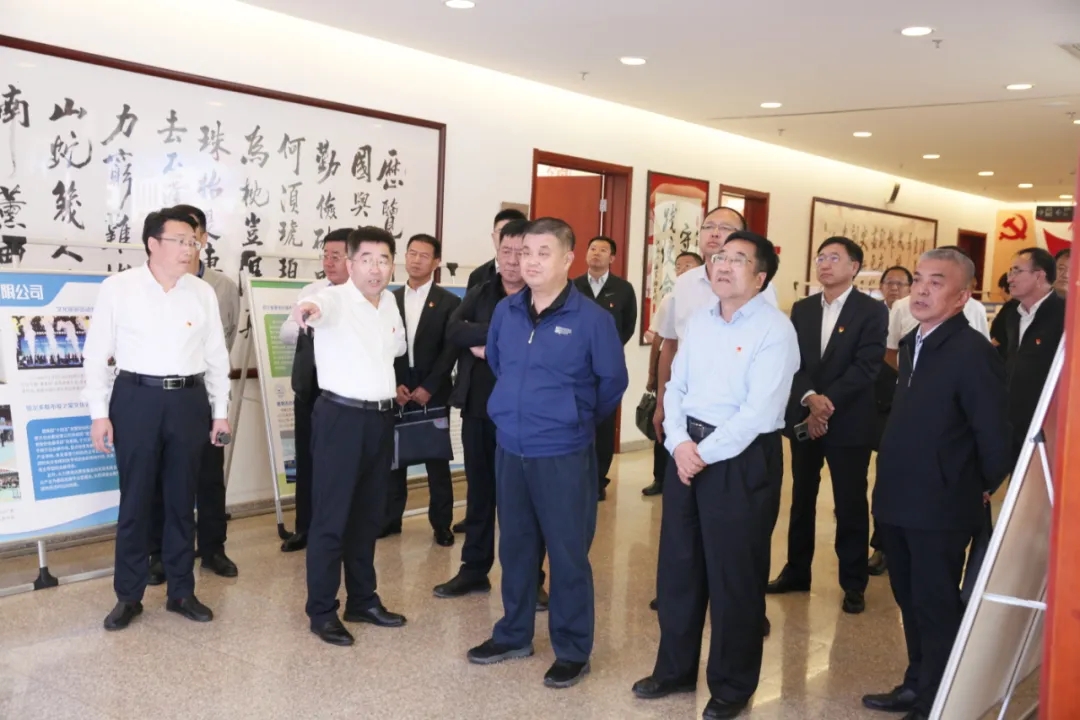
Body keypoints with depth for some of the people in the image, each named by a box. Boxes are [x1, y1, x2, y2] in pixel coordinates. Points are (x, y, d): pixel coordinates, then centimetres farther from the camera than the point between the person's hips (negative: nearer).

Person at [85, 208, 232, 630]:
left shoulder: (203, 293, 5)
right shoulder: (117, 287, -3)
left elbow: (217, 355, 9)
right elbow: (97, 353, -1)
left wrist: (220, 411, 7)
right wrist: (99, 413, -5)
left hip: (188, 400, 2)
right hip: (136, 398, -2)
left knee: (182, 499, 10)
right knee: (135, 499, 5)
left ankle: (181, 591, 22)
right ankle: (128, 595, 18)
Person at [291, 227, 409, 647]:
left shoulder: (389, 302, 9)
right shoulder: (335, 298, -13)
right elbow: (320, 306, -39)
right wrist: (308, 308, -59)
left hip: (381, 418, 7)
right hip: (340, 417, -7)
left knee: (369, 515, 15)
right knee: (331, 516, 1)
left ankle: (362, 600, 28)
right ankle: (322, 611, 13)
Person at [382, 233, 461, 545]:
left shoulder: (449, 302, -1)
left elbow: (451, 350, -6)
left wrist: (428, 388, -12)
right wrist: (393, 385, -6)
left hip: (432, 394, -3)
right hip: (396, 392, 3)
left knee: (437, 461, 4)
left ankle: (441, 524, 12)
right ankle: (390, 519, 19)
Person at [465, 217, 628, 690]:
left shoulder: (592, 318, -12)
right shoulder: (505, 312, 3)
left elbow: (612, 381, -1)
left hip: (564, 455, -5)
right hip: (509, 449, 5)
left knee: (568, 552, 6)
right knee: (515, 546, 17)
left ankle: (572, 651, 21)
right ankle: (513, 634, 34)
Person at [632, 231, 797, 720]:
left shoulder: (775, 329, -13)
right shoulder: (700, 320, 9)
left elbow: (759, 412, -19)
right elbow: (676, 387, 9)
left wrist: (704, 454, -16)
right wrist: (679, 442, -7)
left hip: (743, 460, -6)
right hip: (687, 451, 7)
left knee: (734, 576, 5)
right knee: (677, 565, 15)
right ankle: (675, 668, 33)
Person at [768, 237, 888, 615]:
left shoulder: (872, 311, -5)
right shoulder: (802, 309, 9)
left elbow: (866, 367, -13)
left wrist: (827, 404, -18)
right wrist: (811, 398, -17)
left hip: (849, 422, -4)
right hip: (803, 418, 4)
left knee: (850, 505, 4)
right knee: (801, 499, 13)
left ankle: (853, 583, 16)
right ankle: (796, 572, 26)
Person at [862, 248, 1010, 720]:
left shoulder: (973, 351, -18)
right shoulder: (911, 344, 10)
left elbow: (994, 435, -17)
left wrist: (982, 489, -4)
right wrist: (891, 482, 15)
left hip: (939, 507, -8)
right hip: (898, 500, 8)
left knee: (937, 609, 5)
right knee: (910, 602, 20)